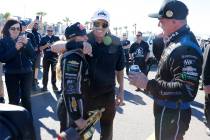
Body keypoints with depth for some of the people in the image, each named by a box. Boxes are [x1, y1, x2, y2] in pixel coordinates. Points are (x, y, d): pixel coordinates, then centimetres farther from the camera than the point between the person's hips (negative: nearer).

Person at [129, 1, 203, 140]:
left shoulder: (186, 48, -27)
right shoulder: (176, 41, 7)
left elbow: (187, 91, -32)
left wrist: (148, 84, -30)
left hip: (173, 115, -10)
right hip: (166, 110, 10)